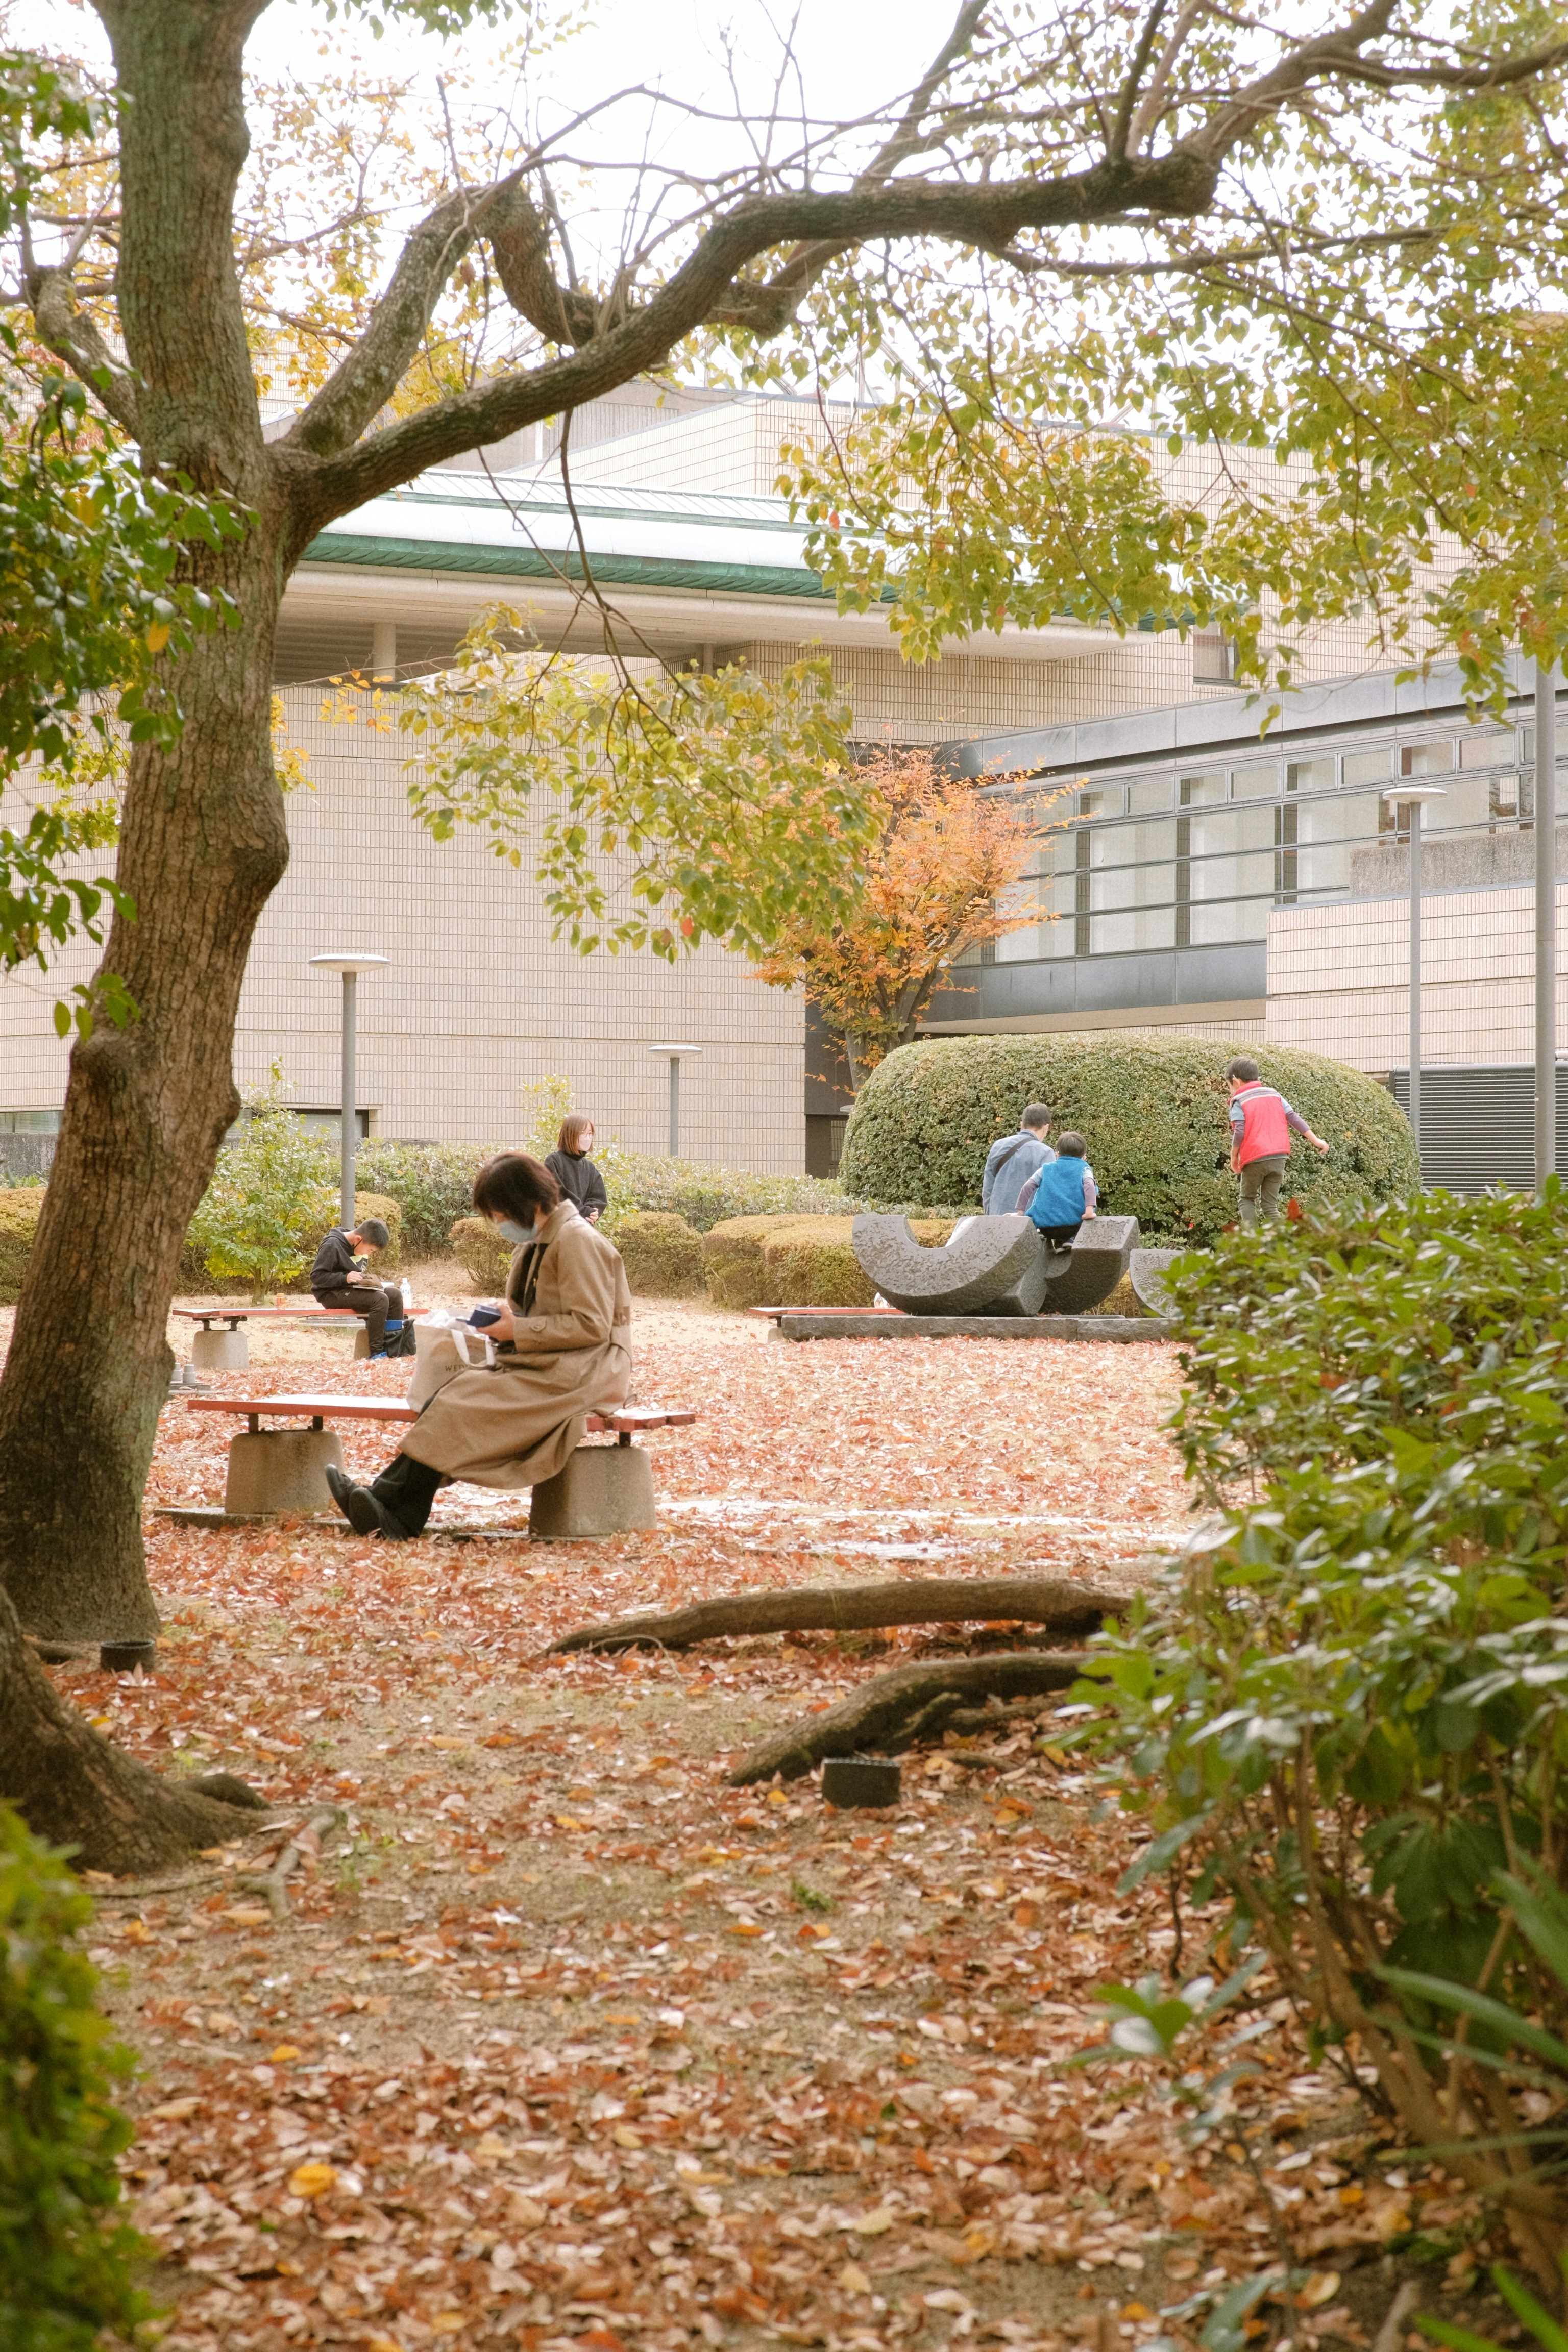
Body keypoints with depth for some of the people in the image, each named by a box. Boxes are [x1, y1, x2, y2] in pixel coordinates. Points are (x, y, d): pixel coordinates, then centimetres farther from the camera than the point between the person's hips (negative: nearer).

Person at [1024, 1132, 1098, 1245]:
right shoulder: (1083, 1168, 11)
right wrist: (1089, 1209, -22)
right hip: (1073, 1226, -4)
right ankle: (1069, 1240, 7)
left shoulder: (1047, 1168, 18)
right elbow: (1089, 1185, -10)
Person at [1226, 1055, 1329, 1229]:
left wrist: (1234, 1158, -1)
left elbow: (1239, 1132, -12)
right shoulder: (1274, 1094, 14)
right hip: (1279, 1157, 4)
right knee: (1270, 1204, 8)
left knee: (1248, 1200, 13)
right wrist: (1315, 1140, 13)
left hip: (1254, 1159, -4)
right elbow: (1293, 1118, 10)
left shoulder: (1239, 1102, -1)